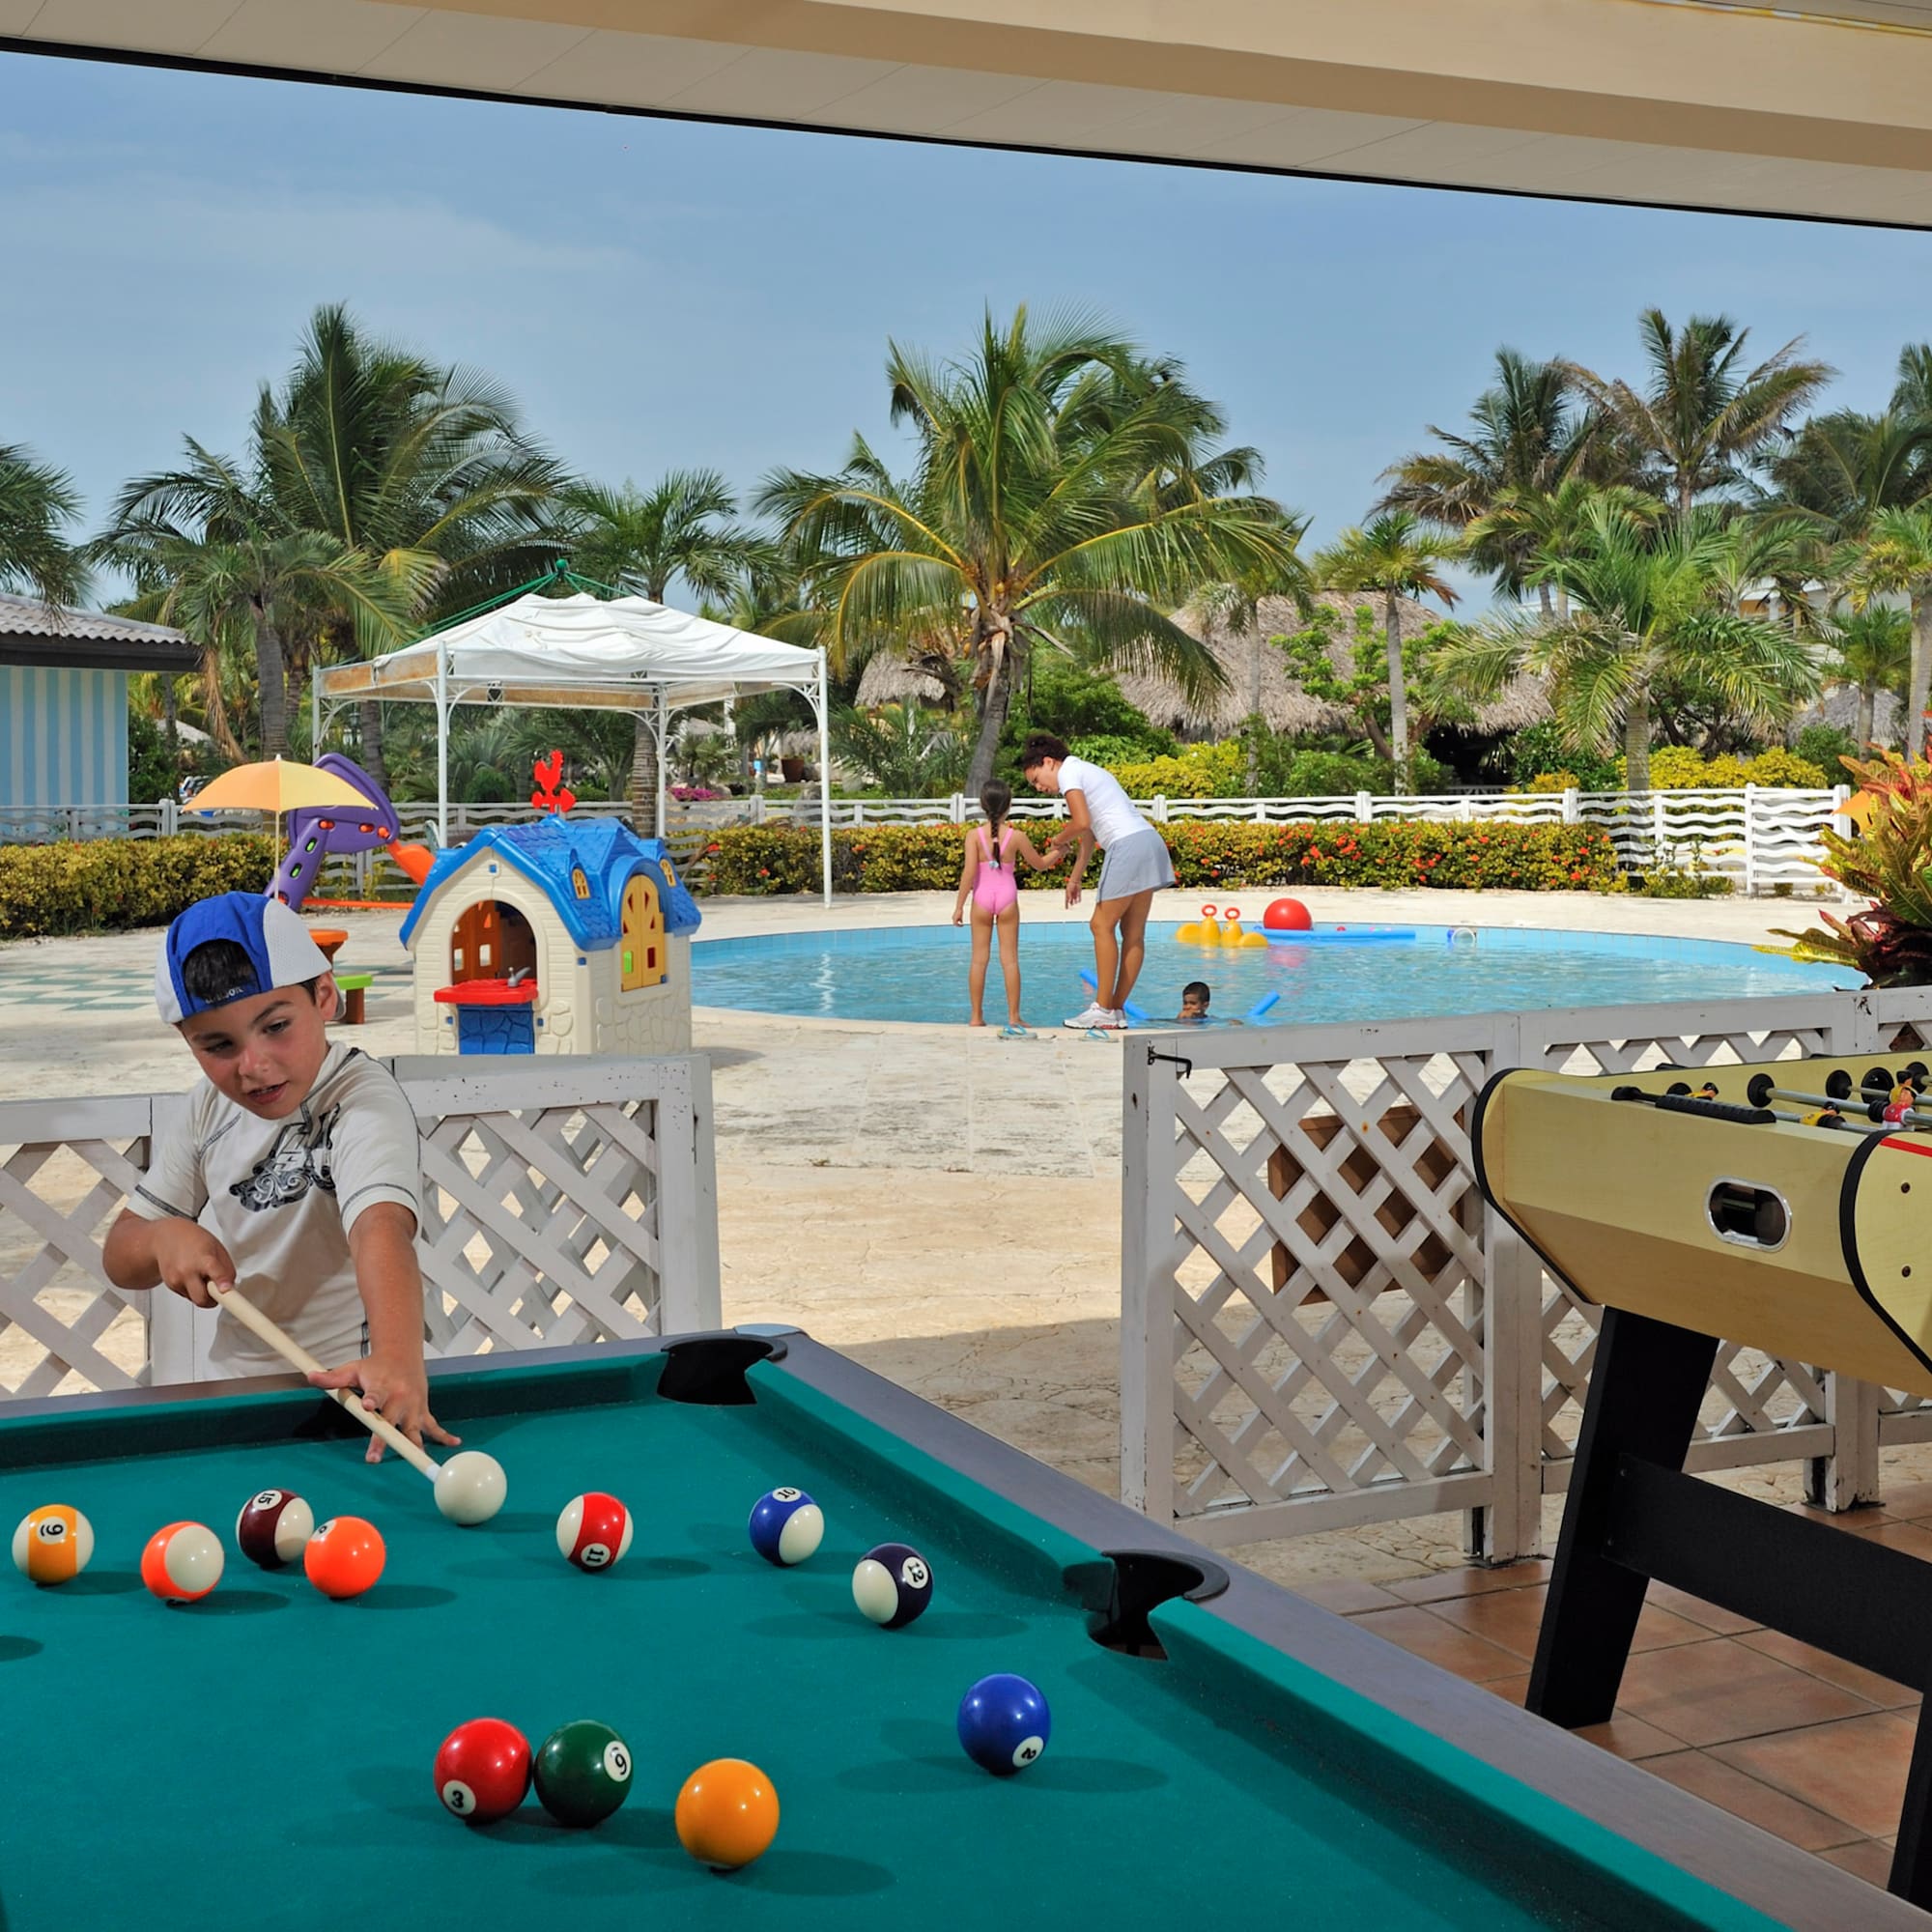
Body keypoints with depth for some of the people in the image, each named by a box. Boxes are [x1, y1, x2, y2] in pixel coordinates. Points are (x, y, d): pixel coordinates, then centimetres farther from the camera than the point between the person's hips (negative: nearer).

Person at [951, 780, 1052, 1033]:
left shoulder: (974, 835, -9)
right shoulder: (1017, 836, -5)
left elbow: (969, 872, -14)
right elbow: (1039, 865, 7)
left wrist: (959, 905, -7)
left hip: (982, 897, 0)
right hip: (1007, 897, 0)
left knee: (979, 958, 6)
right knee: (1009, 958, 4)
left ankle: (977, 1017, 8)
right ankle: (1013, 1017, 4)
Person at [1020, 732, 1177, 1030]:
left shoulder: (1068, 773, -3)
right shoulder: (1086, 771, 26)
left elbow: (1081, 823, -15)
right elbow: (1090, 831, 30)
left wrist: (1059, 840, 4)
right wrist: (1075, 877, 32)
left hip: (1128, 846, -10)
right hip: (1150, 841, 10)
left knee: (1103, 925, -4)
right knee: (1133, 933, 8)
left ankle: (1103, 1010, -4)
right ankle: (1117, 1010, 11)